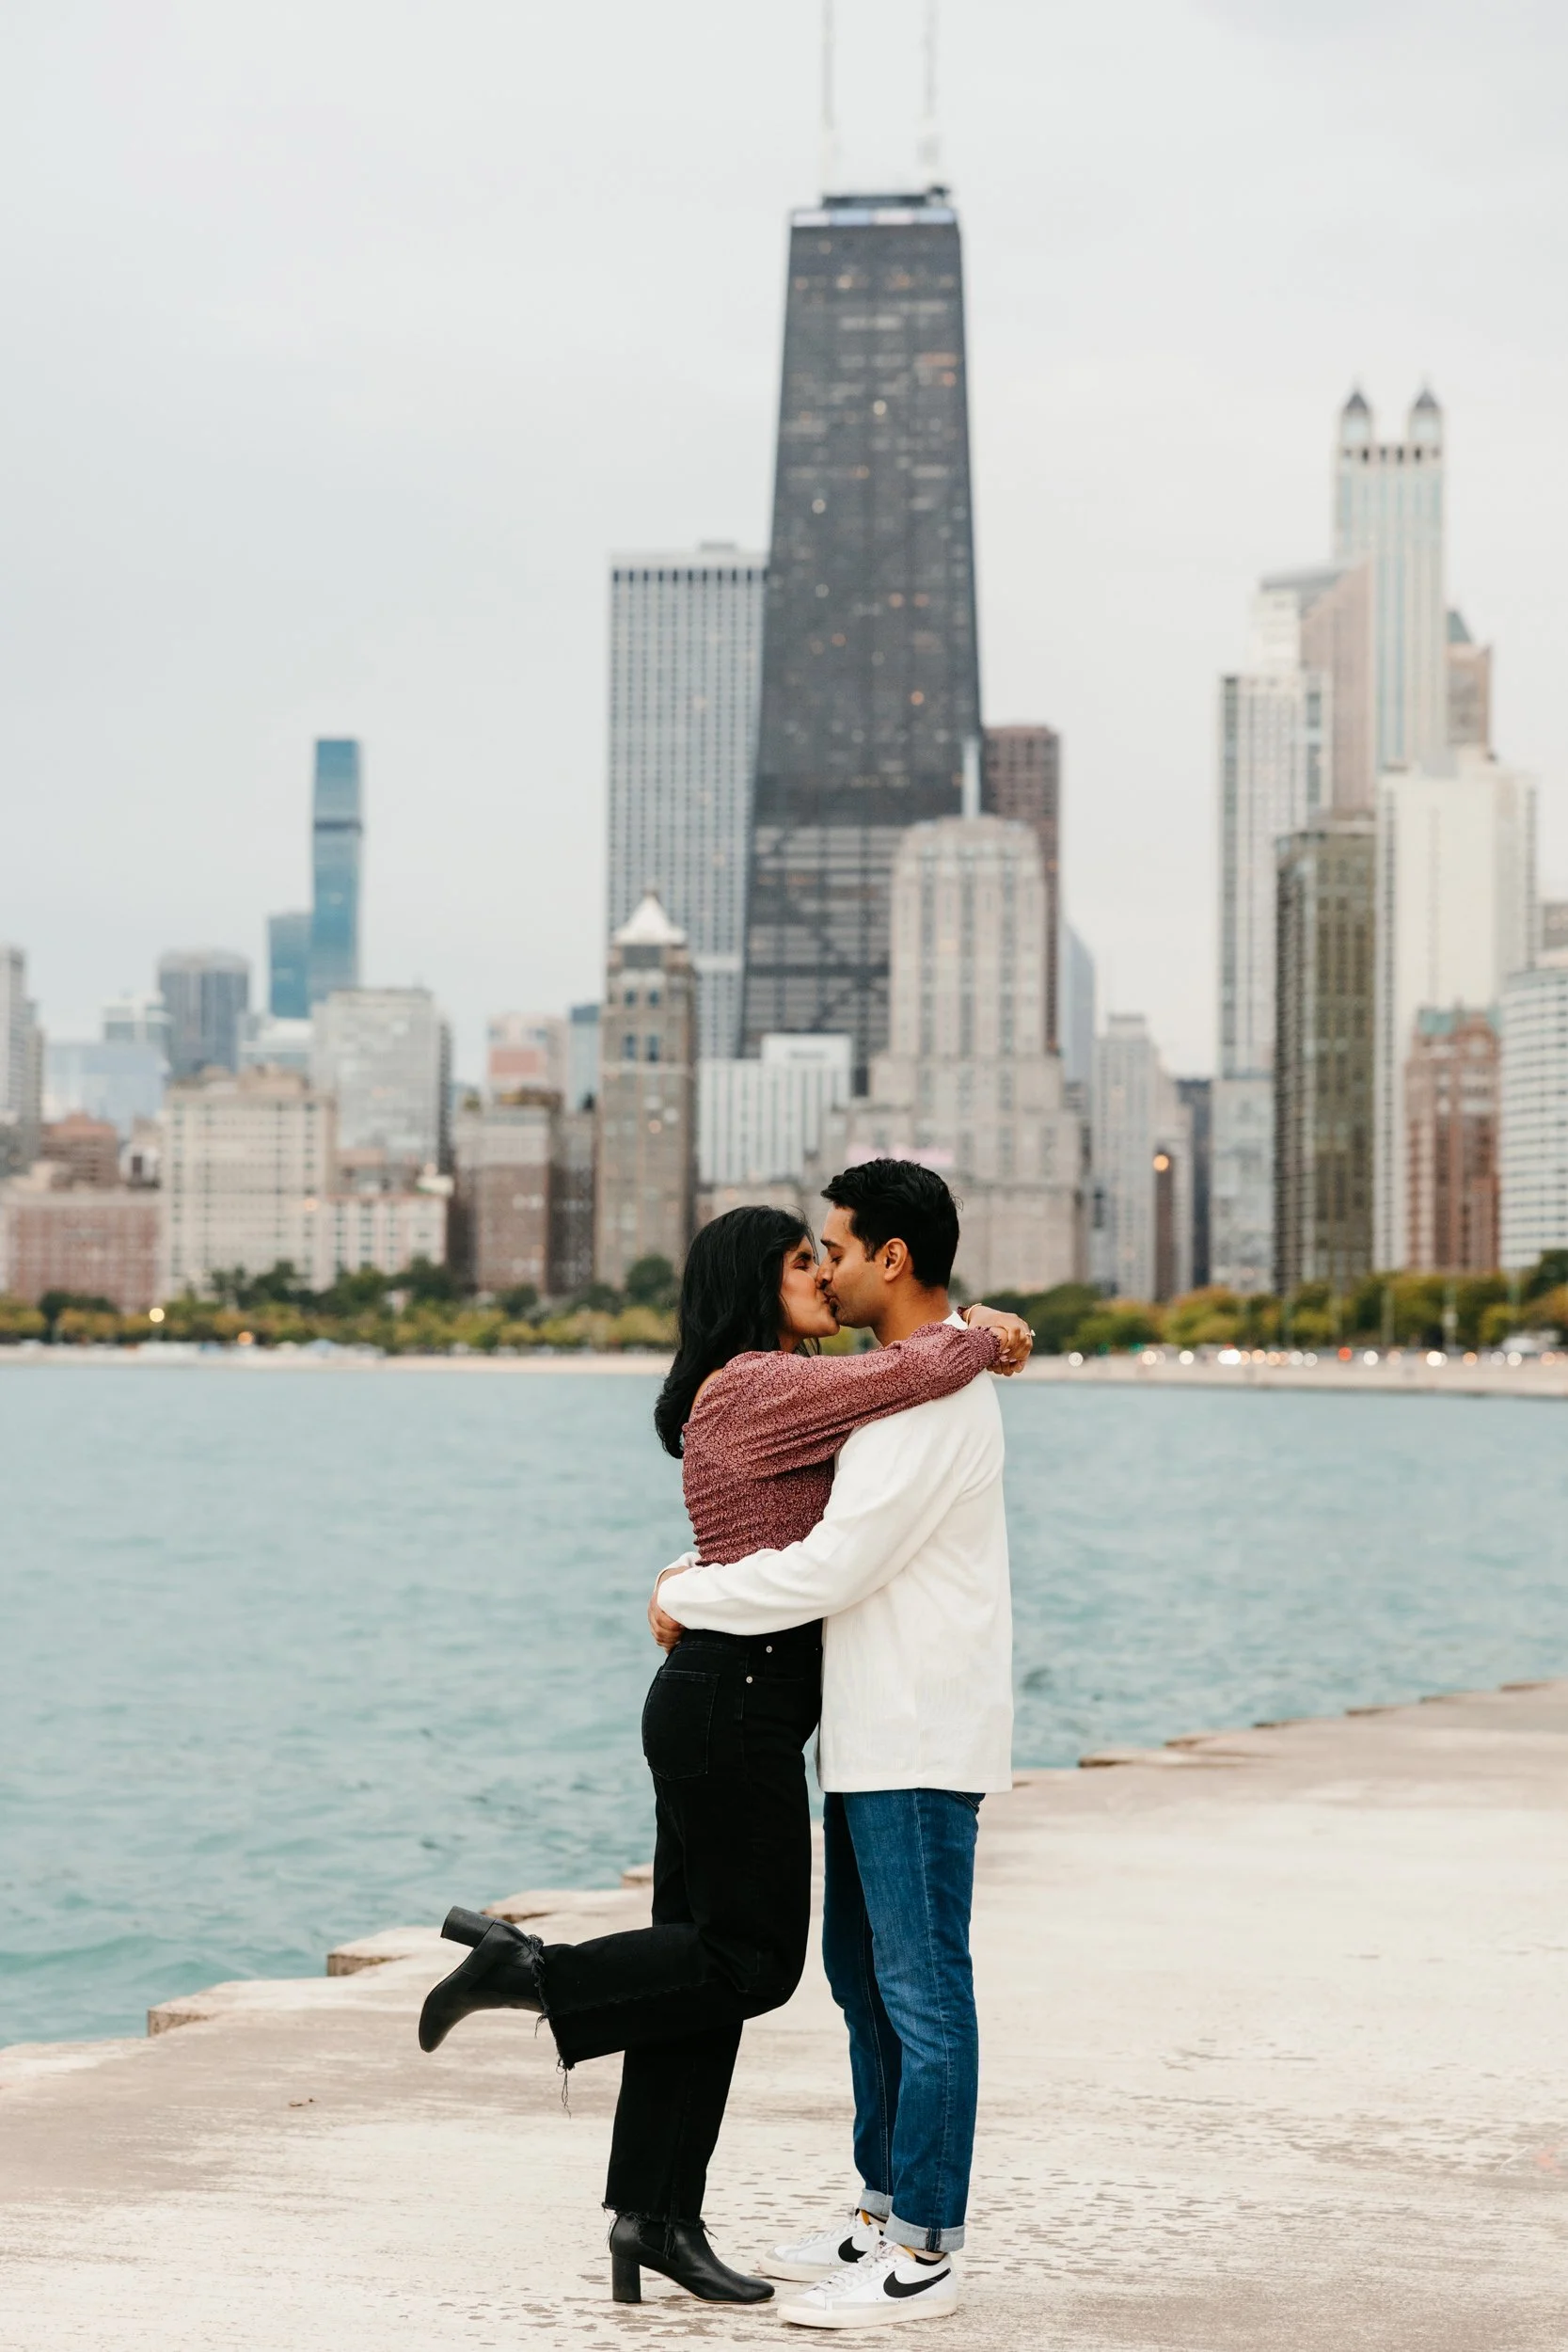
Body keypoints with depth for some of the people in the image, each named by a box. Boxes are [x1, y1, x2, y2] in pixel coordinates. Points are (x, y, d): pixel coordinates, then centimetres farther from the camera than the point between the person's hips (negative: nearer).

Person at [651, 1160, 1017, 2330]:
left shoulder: (936, 1399, -19)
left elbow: (829, 1570, -21)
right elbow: (820, 1517, 26)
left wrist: (689, 1598, -8)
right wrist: (706, 1567, 12)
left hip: (920, 1743, -10)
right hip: (874, 1737, 11)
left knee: (923, 1991, -4)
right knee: (864, 1975, 17)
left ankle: (923, 2251, 1)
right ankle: (886, 2209, 26)